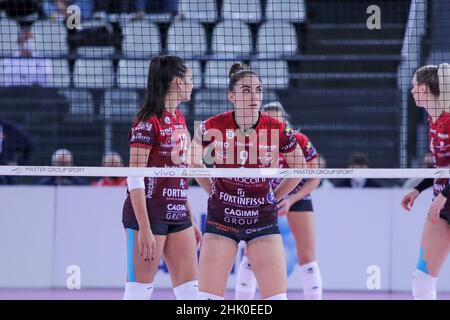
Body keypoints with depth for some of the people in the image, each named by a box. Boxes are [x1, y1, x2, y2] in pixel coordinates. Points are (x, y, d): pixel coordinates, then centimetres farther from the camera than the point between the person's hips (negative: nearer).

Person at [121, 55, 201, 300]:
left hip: (178, 215, 8)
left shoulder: (179, 119, 14)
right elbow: (135, 178, -16)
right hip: (149, 215, -8)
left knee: (190, 289, 4)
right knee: (140, 289, -5)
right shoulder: (148, 121, -12)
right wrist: (144, 228, -21)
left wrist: (191, 220, 20)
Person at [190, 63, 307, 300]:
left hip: (263, 219, 0)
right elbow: (194, 163, 11)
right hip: (221, 218, 0)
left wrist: (274, 197, 8)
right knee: (208, 298, -3)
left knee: (276, 297, -4)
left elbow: (299, 167, 9)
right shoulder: (212, 128, -10)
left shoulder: (277, 130, -10)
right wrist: (215, 193, 9)